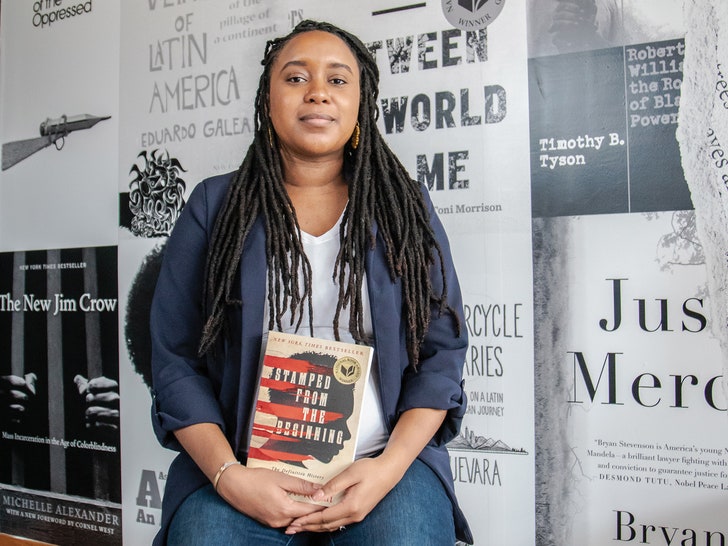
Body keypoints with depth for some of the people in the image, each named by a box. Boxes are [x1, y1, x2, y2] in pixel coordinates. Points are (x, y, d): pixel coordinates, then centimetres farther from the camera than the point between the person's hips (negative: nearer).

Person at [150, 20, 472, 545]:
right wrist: (229, 476, -10)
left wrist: (390, 466, -10)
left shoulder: (406, 206, 7)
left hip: (383, 463, 1)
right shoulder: (214, 206, 6)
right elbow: (175, 361, 3)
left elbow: (442, 353, 4)